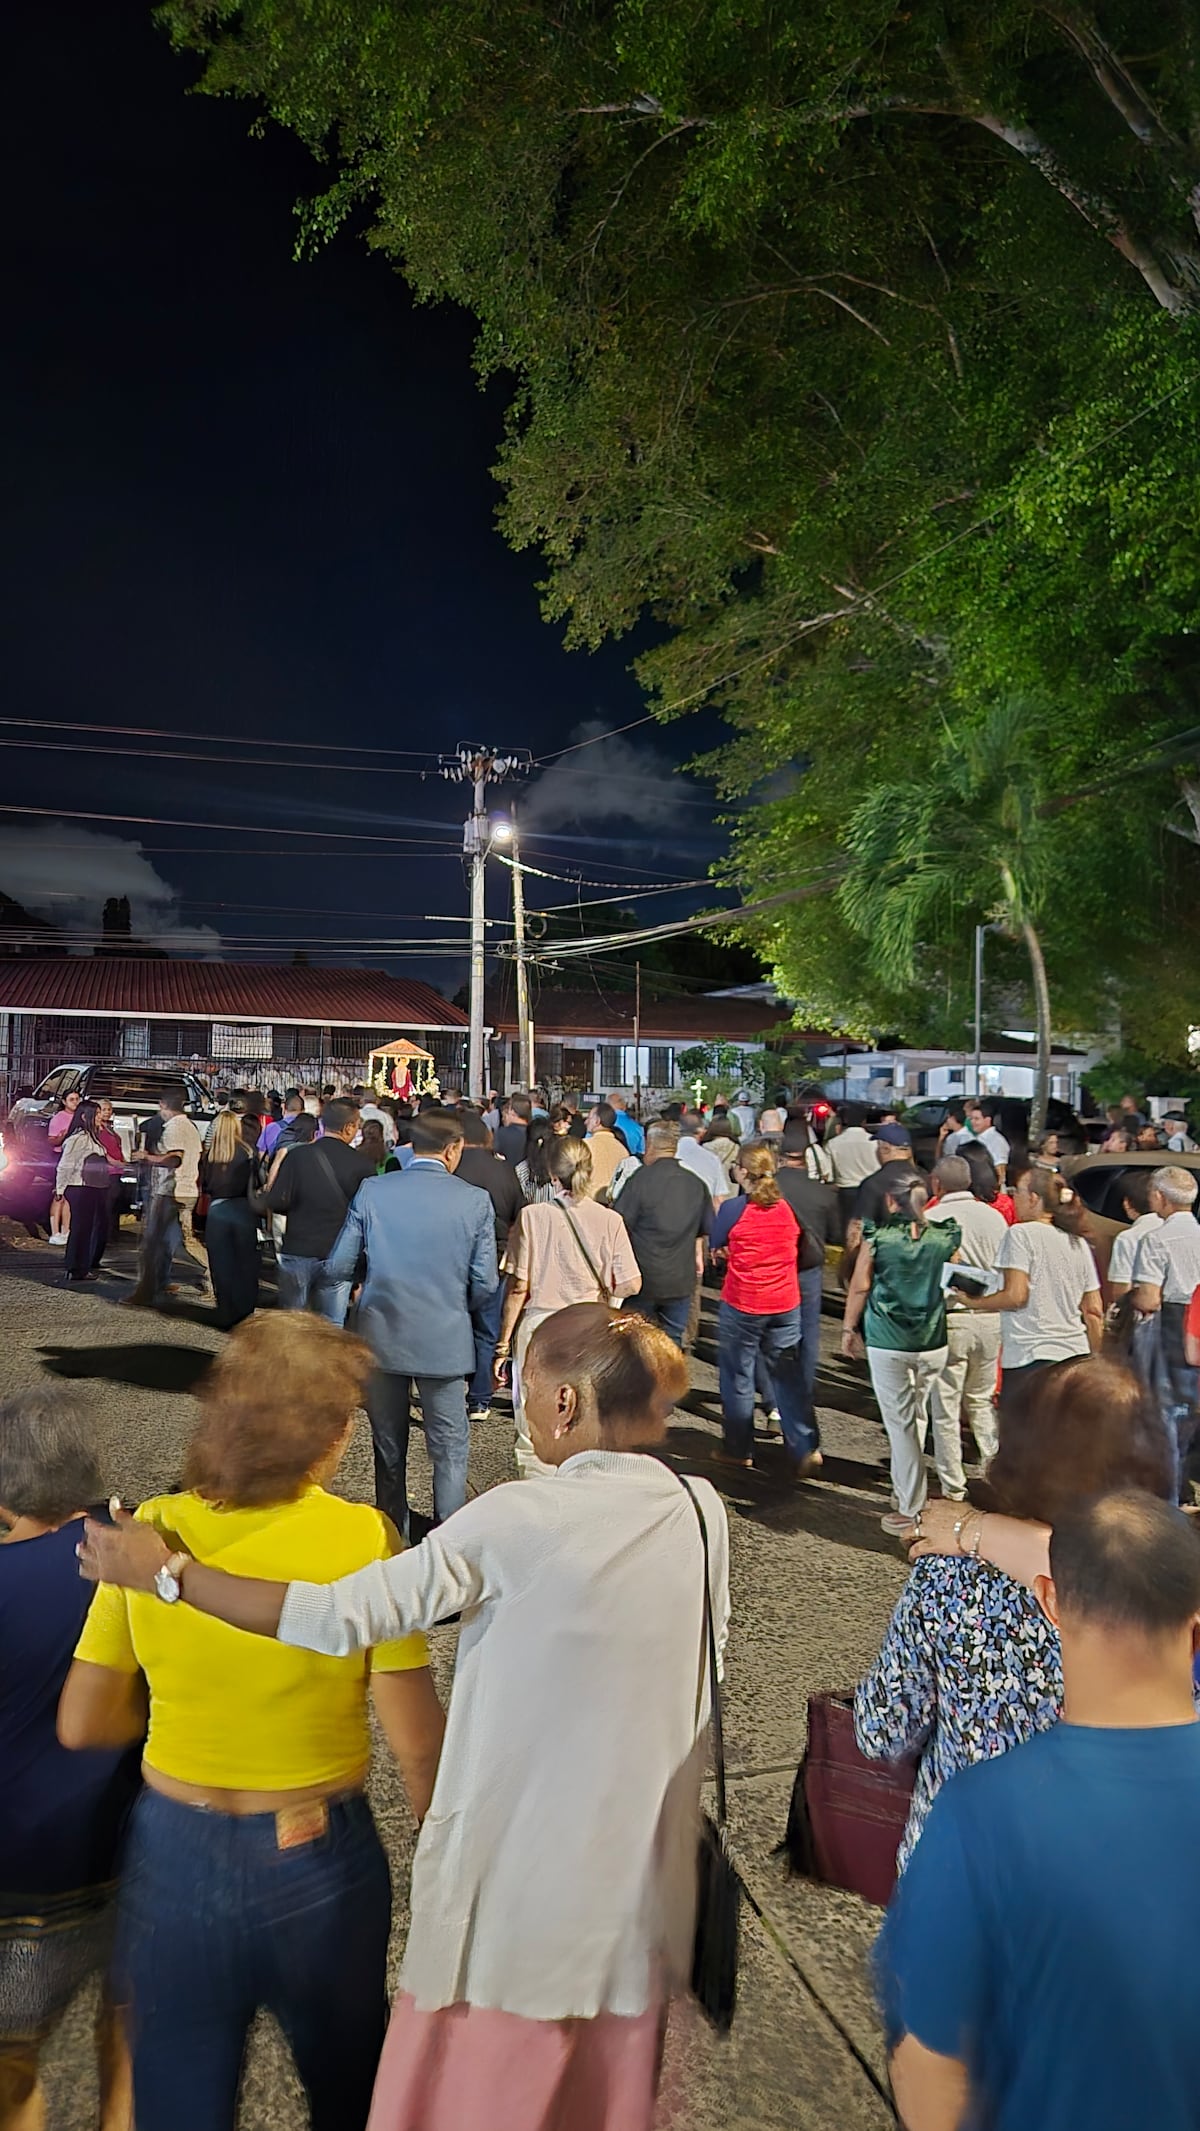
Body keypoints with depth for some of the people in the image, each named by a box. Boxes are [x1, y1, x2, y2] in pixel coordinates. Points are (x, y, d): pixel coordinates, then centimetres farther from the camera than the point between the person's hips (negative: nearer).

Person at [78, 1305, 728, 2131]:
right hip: (640, 1878, 5)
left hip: (522, 1871, -4)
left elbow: (341, 1617, -21)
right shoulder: (703, 1512, -8)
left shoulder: (518, 1521, -23)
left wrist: (166, 1573, -12)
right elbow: (698, 1662, 5)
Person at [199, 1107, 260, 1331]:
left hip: (217, 1212, 1)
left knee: (222, 1268, 9)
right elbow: (253, 1186, -7)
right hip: (243, 1211, -1)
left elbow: (203, 1185, 3)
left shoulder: (209, 1155, -4)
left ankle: (226, 1318, 11)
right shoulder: (246, 1153, -9)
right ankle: (246, 1317, 11)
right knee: (245, 1266, 9)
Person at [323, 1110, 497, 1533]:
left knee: (388, 1445, 17)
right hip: (445, 1339, -2)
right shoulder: (475, 1201, -9)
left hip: (381, 1336, 2)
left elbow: (337, 1267, -5)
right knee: (450, 1448, 13)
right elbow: (485, 1284, -7)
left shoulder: (371, 1192, -7)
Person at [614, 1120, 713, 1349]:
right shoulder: (697, 1184, 1)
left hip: (643, 1278, -3)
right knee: (673, 1342, 13)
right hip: (681, 1280, 3)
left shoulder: (640, 1180, -14)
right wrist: (698, 1255, 28)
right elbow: (704, 1231, 11)